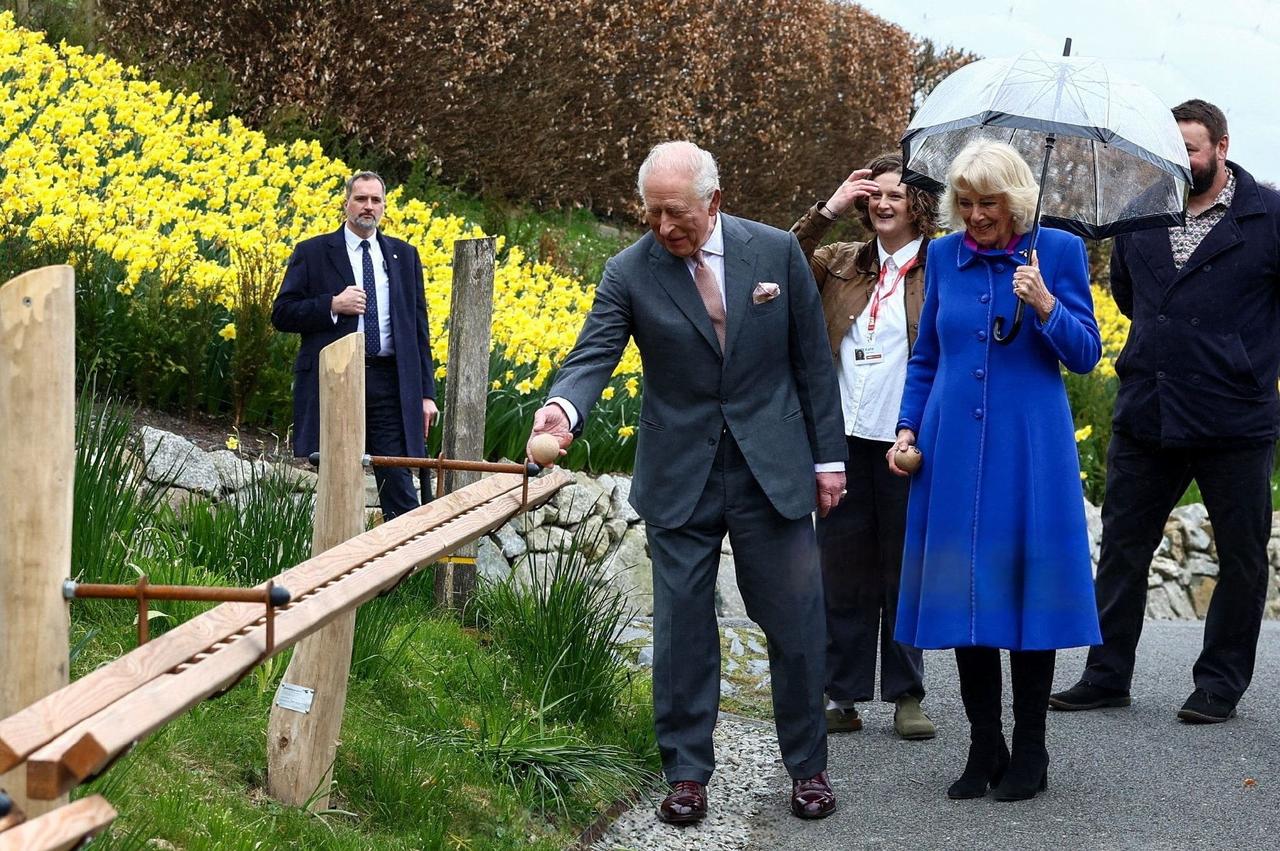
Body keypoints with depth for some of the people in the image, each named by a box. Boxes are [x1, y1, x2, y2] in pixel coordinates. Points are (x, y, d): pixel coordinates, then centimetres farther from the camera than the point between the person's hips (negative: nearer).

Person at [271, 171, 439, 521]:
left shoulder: (404, 255, 14)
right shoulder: (313, 252, 6)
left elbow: (418, 327, 13)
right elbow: (281, 314, 2)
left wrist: (426, 394, 7)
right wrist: (332, 305, -13)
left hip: (390, 383, 2)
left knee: (399, 484, -4)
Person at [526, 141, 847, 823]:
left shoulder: (776, 251, -3)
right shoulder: (629, 273, -5)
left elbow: (811, 360, 3)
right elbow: (594, 354, -14)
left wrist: (828, 457, 3)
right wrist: (563, 408, -36)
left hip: (773, 472, 0)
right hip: (680, 479, 0)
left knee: (796, 624, 6)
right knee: (682, 629, 4)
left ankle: (807, 766, 22)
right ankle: (687, 773, 15)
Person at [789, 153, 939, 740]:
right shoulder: (841, 263, 11)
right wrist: (827, 211, -6)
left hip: (905, 444, -3)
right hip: (844, 441, 3)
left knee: (905, 570, 5)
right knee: (843, 569, 6)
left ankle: (907, 696, 14)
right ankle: (843, 694, 13)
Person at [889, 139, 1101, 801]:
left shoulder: (1058, 250, -1)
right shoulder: (943, 256, 9)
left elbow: (1085, 355, -2)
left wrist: (1043, 303, -18)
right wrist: (908, 427, 6)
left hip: (1028, 449, -3)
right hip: (954, 449, 3)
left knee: (1025, 585, -1)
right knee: (962, 590, 4)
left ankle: (1030, 750, 10)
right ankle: (984, 746, 14)